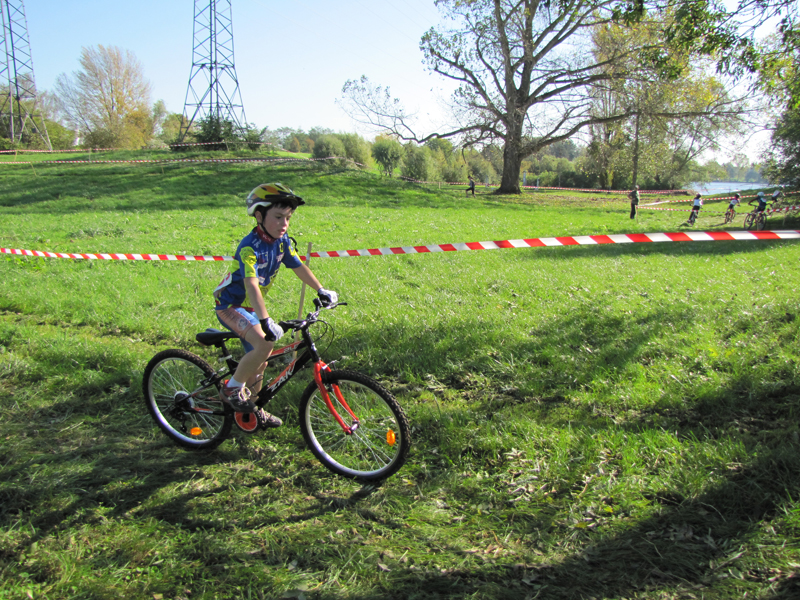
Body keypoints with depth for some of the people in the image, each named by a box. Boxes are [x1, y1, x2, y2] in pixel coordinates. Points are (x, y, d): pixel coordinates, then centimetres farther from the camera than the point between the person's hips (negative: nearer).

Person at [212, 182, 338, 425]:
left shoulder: (281, 240, -5)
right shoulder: (250, 247, -29)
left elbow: (299, 267, 3)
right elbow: (251, 285, -40)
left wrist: (322, 291, -5)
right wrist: (265, 320, -50)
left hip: (250, 306, 8)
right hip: (230, 305, -8)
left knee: (259, 360, 14)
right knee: (265, 343, -29)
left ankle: (252, 409, 33)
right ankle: (232, 389, -9)